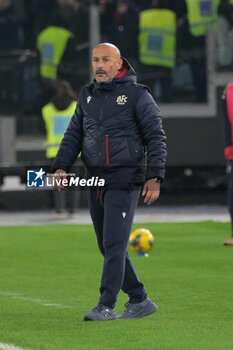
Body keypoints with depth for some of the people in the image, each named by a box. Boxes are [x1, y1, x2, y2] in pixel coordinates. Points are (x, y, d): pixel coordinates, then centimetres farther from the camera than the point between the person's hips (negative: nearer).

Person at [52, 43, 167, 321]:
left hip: (124, 182, -6)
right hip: (95, 183, 7)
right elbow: (74, 134, 17)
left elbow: (156, 137, -4)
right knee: (108, 247, 9)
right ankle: (139, 301, 19)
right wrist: (61, 166, 2)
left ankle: (106, 306, -10)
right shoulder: (87, 95, 14)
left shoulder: (137, 94, -3)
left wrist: (154, 177, -12)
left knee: (114, 245, -11)